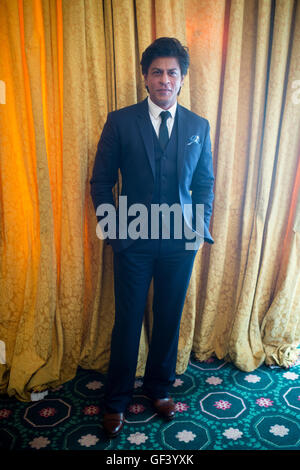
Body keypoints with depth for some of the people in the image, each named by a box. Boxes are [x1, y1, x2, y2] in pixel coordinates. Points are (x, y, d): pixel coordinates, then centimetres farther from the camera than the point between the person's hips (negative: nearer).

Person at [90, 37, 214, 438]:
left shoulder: (198, 127, 6)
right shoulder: (120, 121, -1)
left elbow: (205, 182, 12)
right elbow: (101, 181, 2)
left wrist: (201, 225, 2)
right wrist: (111, 225, -5)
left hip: (180, 241, 3)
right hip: (134, 241, -2)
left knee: (169, 319, 14)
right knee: (128, 322, 8)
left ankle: (159, 387, 38)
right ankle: (116, 401, 30)